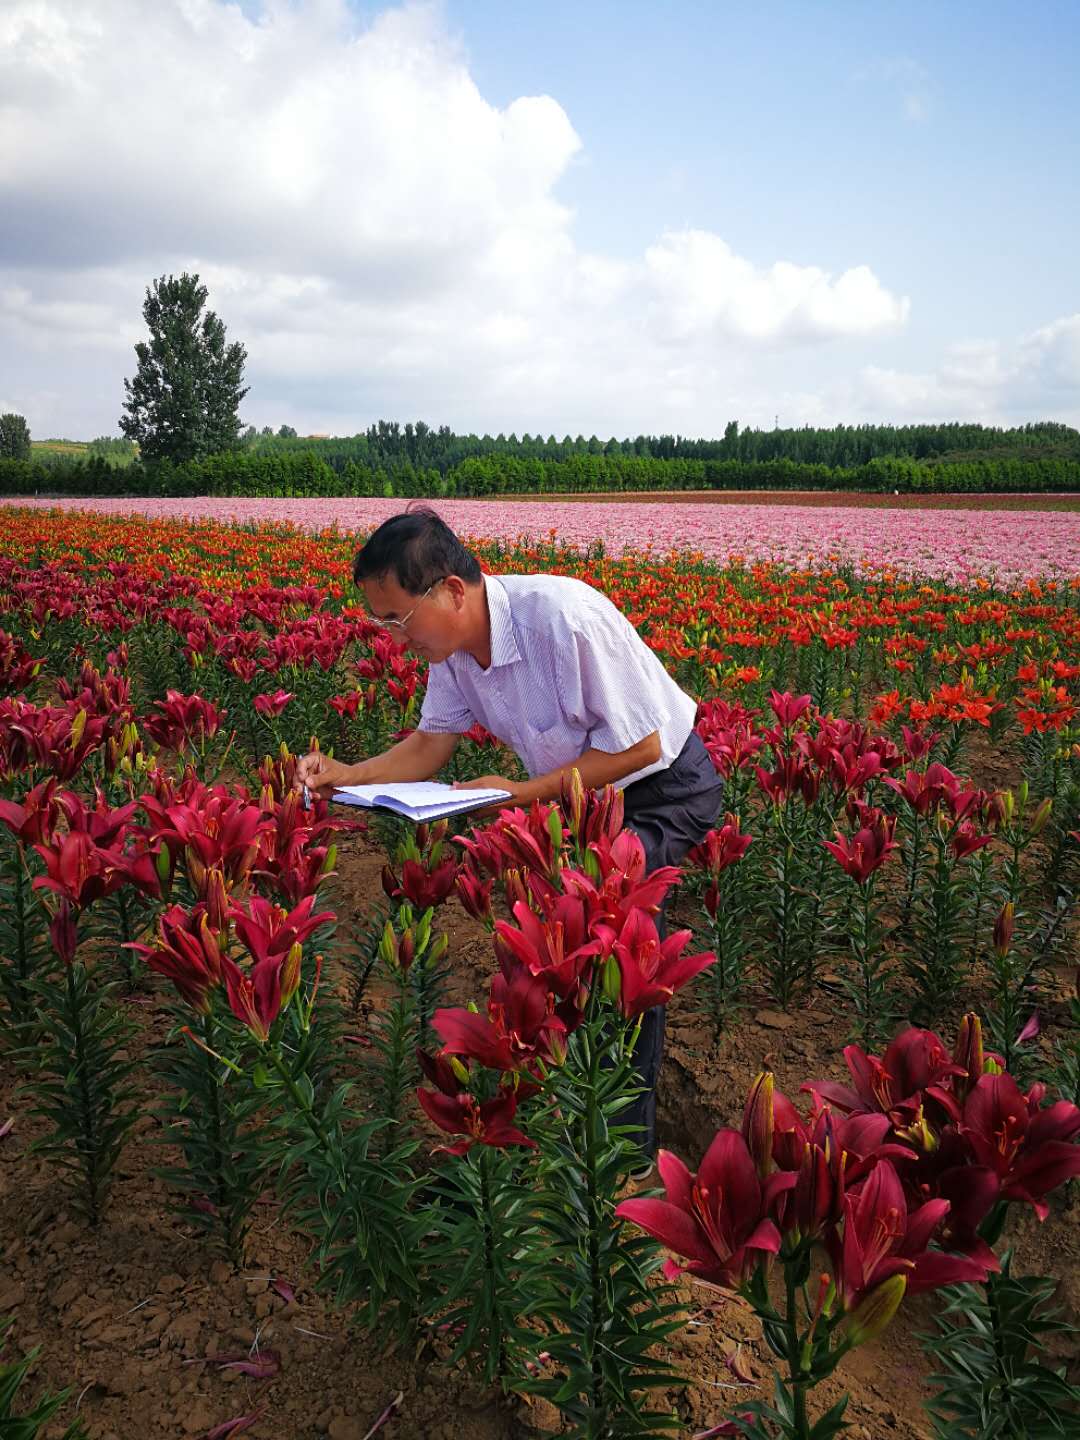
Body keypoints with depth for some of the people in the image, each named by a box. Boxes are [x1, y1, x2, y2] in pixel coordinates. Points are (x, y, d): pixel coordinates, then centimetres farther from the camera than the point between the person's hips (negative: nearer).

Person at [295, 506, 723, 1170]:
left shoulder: (566, 617, -34)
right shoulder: (454, 641, -9)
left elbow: (638, 746, -27)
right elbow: (431, 744, 2)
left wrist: (524, 793, -25)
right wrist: (349, 776, -14)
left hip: (665, 790, -7)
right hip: (582, 790, 8)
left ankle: (628, 1145, 2)